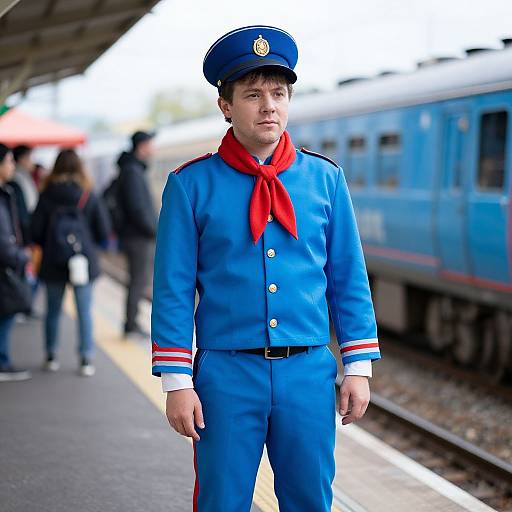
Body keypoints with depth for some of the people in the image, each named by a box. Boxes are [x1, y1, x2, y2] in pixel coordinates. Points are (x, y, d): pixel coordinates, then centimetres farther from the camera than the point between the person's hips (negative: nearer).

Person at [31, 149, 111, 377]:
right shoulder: (89, 197, -5)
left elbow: (36, 232, -4)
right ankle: (86, 359, 2)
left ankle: (51, 357, 19)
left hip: (53, 263, 1)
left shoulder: (46, 196, -5)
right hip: (84, 262, -1)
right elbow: (104, 232, -2)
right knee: (84, 311, 4)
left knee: (53, 311, 13)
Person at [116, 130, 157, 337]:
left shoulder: (135, 169, 17)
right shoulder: (132, 171, -14)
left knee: (140, 281, 13)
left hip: (140, 237, 10)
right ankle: (131, 325, -3)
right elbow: (136, 208, -20)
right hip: (139, 237, -10)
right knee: (139, 281, -6)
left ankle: (132, 323, 18)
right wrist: (154, 230, -15)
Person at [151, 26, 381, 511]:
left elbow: (349, 280, 7)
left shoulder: (325, 178, 4)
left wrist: (359, 366, 3)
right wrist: (177, 382, -7)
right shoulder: (191, 184, -3)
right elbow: (173, 291, -3)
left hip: (309, 373, 2)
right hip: (226, 375, -2)